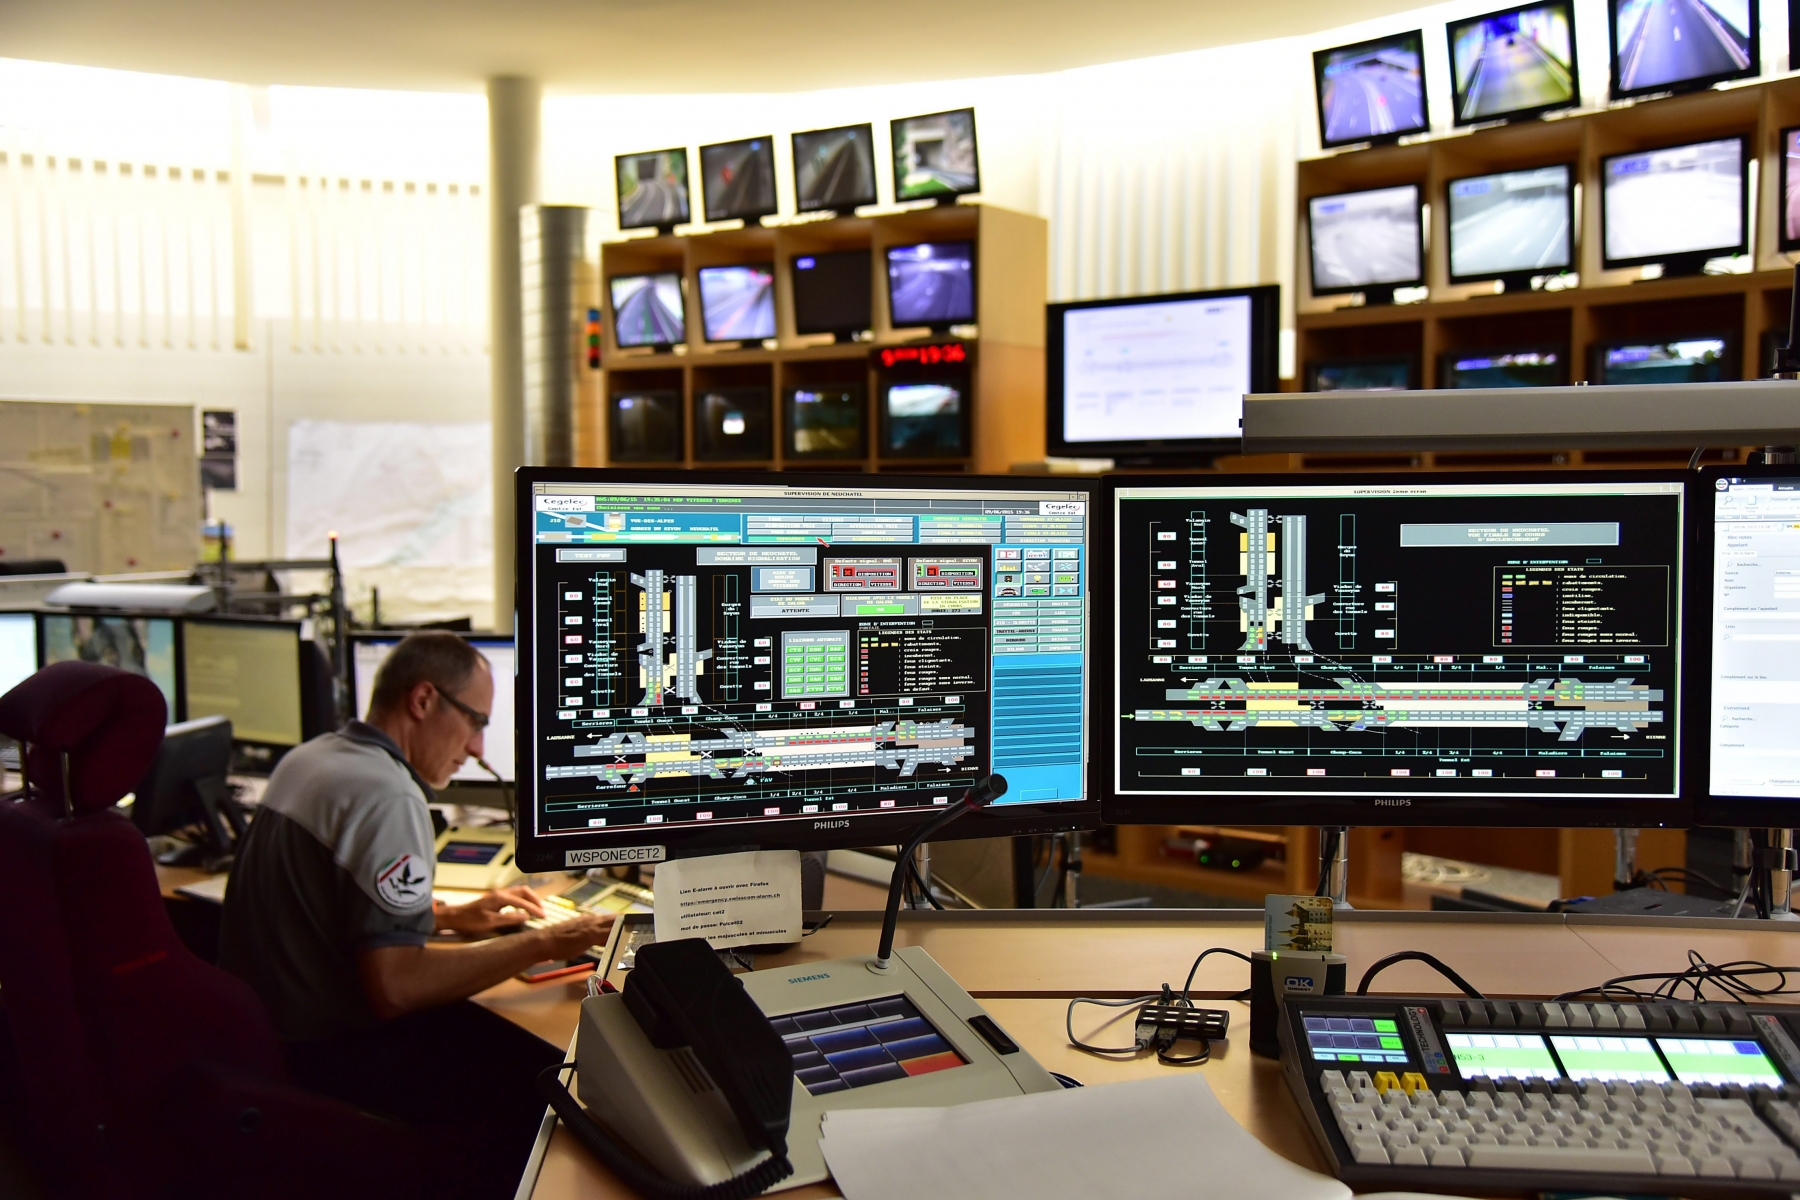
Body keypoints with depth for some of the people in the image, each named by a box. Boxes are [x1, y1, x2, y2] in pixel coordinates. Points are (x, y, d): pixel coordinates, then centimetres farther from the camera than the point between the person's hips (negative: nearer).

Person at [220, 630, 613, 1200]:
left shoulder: (308, 758, 9)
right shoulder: (388, 796, -22)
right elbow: (393, 986, -27)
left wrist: (452, 916, 20)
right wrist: (542, 944, -19)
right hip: (324, 1055, -10)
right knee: (545, 1086, -13)